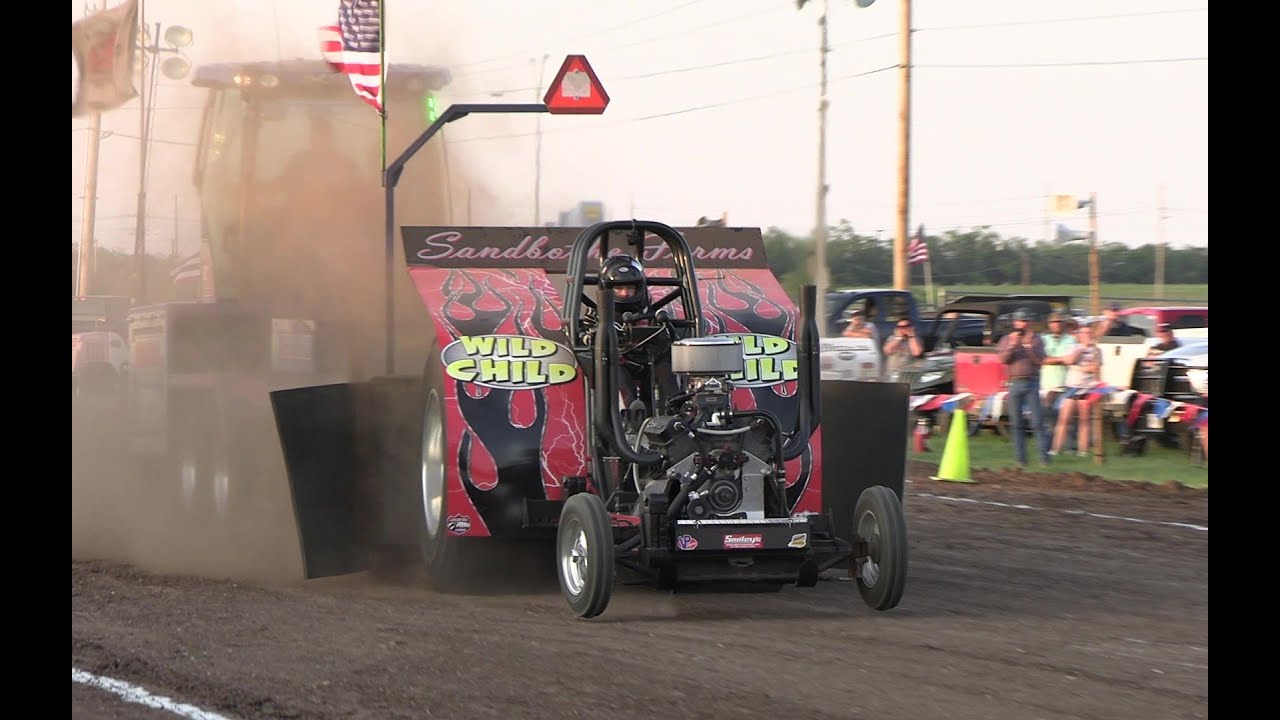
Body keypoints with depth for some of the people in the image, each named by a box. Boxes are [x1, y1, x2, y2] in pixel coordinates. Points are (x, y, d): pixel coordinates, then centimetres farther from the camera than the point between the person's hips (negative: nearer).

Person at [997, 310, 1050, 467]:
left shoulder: (1036, 339, 8)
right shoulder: (1006, 340, 11)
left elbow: (1039, 359, -5)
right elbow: (1002, 359, -3)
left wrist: (1028, 345, -13)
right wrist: (1012, 344, -14)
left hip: (1032, 383, -2)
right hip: (1014, 383, 2)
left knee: (1037, 422, -8)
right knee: (1016, 423, 3)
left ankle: (1044, 456, -8)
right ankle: (1020, 458, 8)